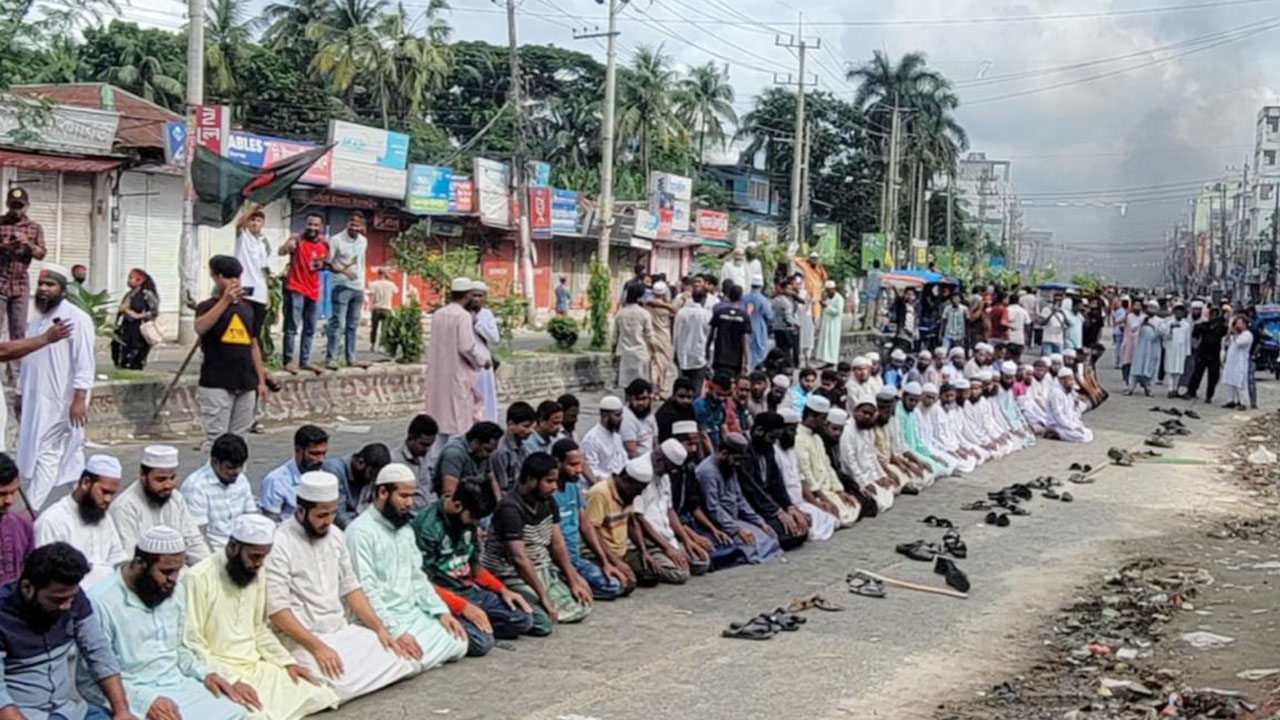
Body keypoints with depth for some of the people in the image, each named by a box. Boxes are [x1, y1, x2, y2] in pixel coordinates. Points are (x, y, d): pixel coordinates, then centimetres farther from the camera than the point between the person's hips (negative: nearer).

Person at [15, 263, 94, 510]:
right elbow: (28, 360, 22)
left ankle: (32, 511, -11)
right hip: (37, 400, 8)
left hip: (62, 402, -8)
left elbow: (84, 363, -16)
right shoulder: (39, 318, 15)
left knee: (47, 454, -10)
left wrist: (79, 399, -22)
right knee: (69, 456, 12)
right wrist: (19, 393, 22)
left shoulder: (75, 318, -11)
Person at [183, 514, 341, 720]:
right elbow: (191, 646, -17)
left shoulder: (256, 574, 9)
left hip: (256, 665, 7)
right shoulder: (198, 578, -15)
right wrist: (232, 681, -24)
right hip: (219, 672, -7)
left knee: (320, 695, -9)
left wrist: (288, 662, 5)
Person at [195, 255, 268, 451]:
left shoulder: (247, 309, 17)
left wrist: (261, 381, 16)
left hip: (246, 385, 5)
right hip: (217, 385, -5)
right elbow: (200, 328, -24)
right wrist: (225, 300, -26)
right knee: (215, 439, -8)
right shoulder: (207, 307, 0)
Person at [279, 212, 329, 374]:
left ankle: (305, 360, 20)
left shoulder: (324, 245, 7)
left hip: (313, 290, 6)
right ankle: (288, 360, -7)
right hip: (295, 289, -6)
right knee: (292, 326, -10)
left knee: (310, 329, 12)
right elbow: (281, 252, -29)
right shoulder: (297, 239, -10)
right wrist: (288, 246, -53)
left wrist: (322, 264, -1)